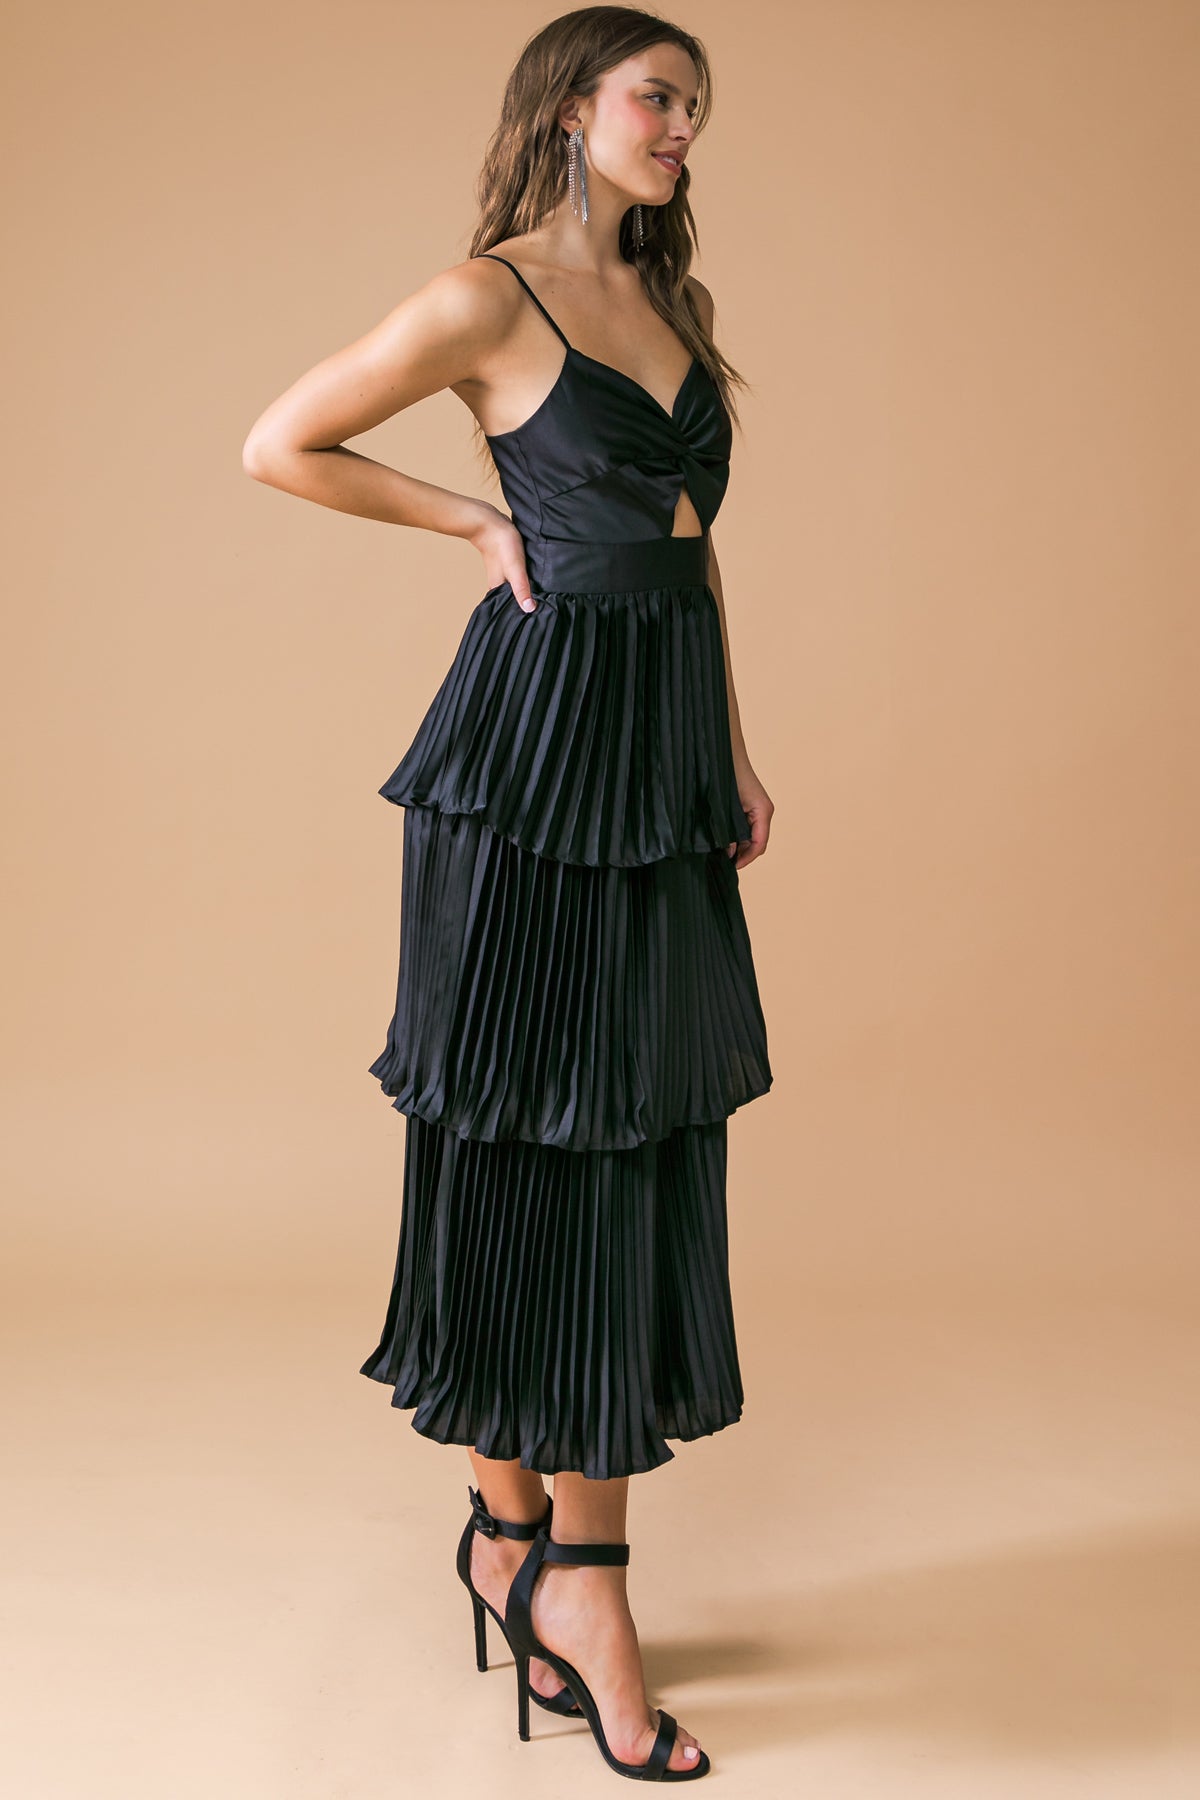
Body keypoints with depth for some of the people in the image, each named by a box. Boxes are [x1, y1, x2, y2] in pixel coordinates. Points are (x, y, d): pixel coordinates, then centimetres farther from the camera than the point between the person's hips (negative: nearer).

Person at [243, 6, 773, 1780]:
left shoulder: (670, 302, 18)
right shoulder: (487, 298, -5)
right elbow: (279, 446, -1)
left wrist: (735, 752, 14)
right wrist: (476, 520, 0)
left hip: (665, 747, 8)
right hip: (535, 743, -7)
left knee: (640, 1149, 7)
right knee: (523, 1143, 0)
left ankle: (567, 1559, 19)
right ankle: (525, 1543, 16)